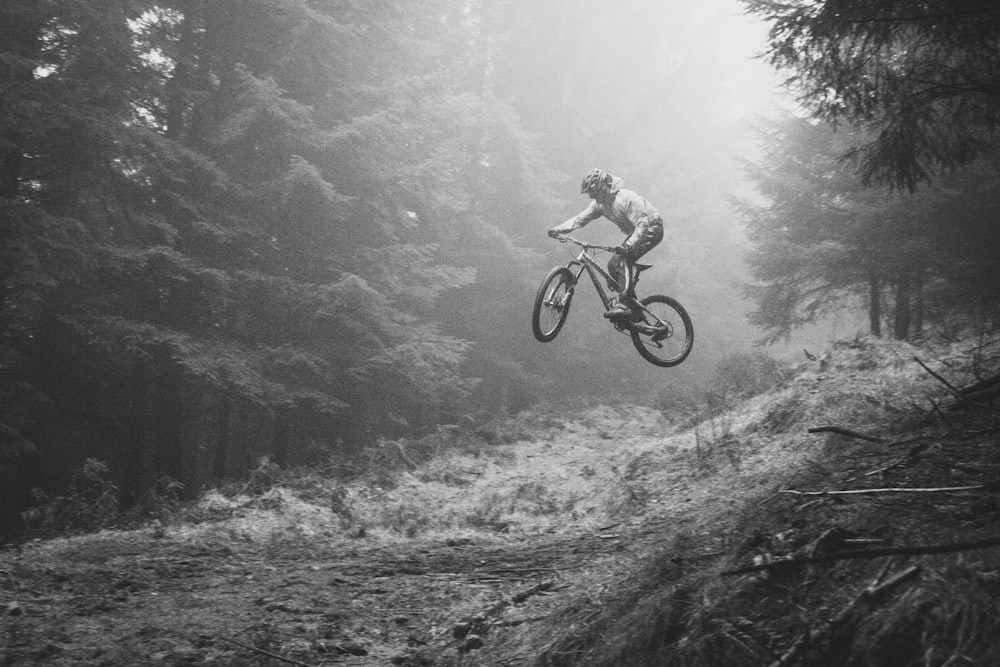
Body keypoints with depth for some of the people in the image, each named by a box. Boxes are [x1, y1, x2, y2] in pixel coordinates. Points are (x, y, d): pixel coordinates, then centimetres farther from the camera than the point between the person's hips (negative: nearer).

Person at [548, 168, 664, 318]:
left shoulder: (626, 198, -29)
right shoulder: (600, 203, -3)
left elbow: (642, 225, -33)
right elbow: (581, 218, -4)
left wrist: (629, 245, -46)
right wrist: (558, 229, -17)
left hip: (651, 229, -9)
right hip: (636, 232, 9)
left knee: (621, 259, -26)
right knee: (613, 265, 0)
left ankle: (622, 304, -29)